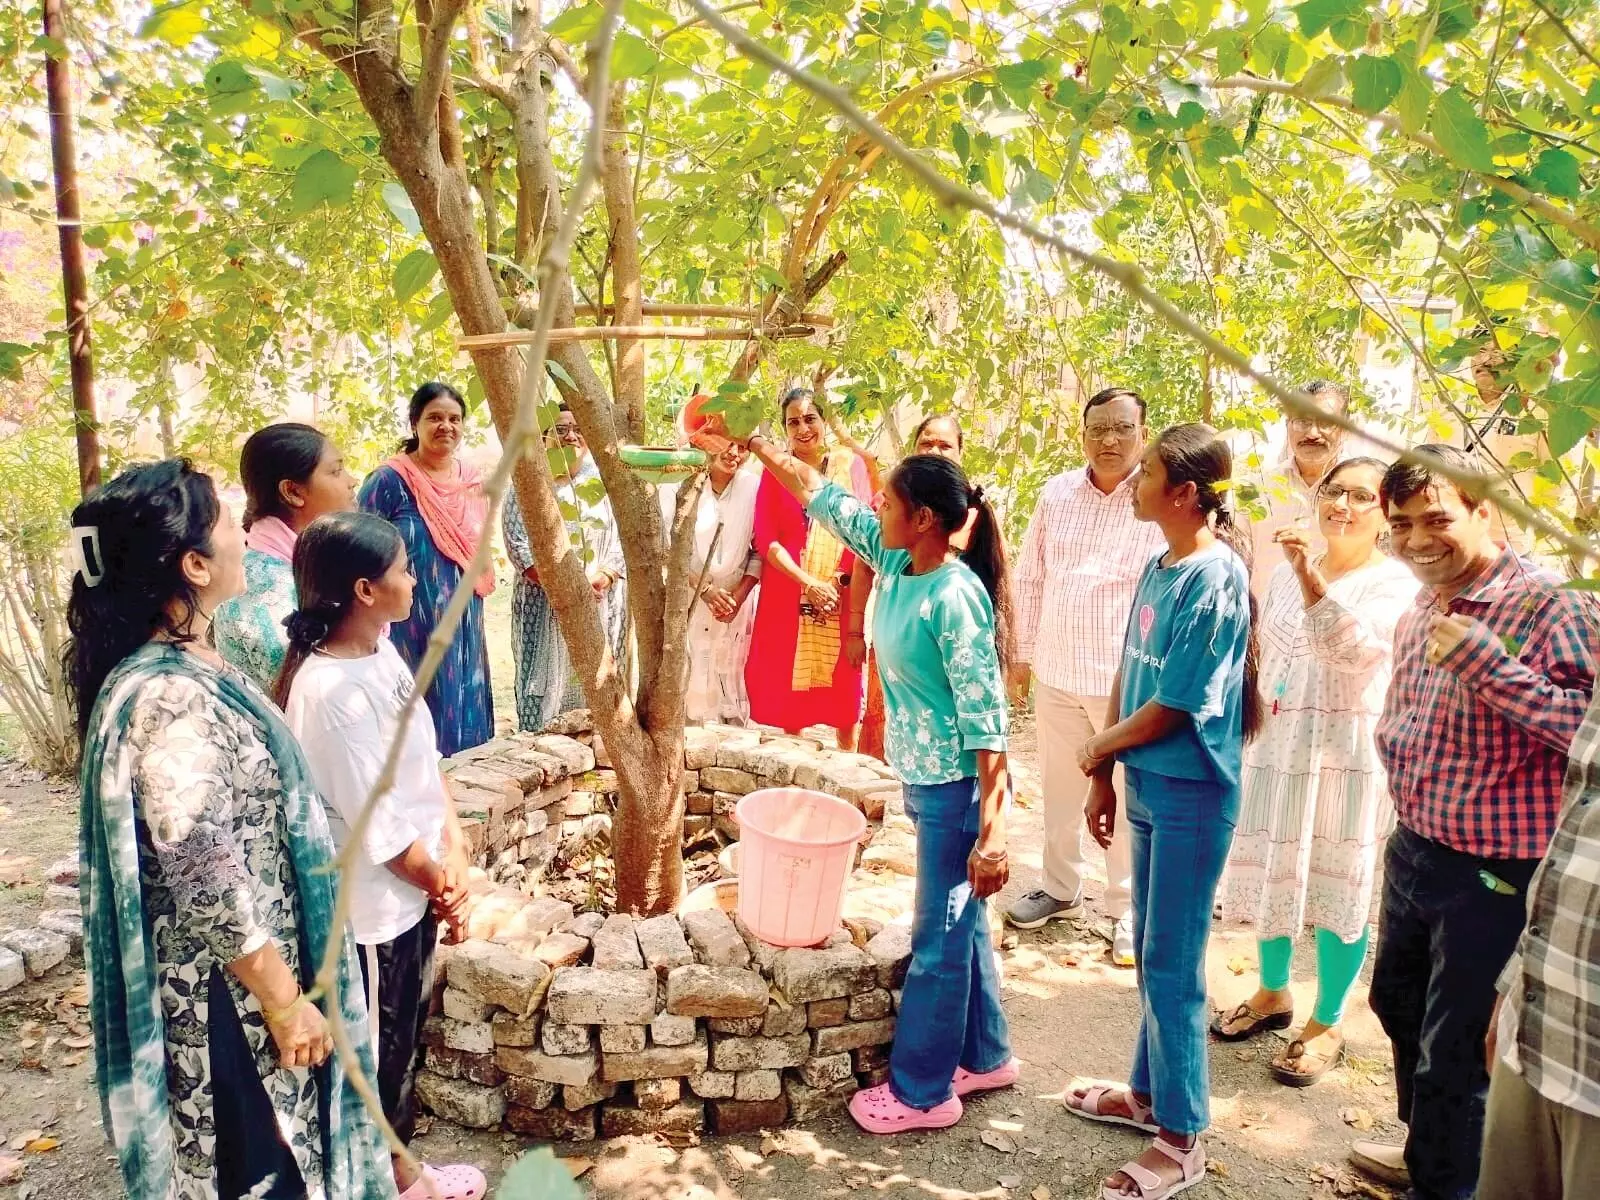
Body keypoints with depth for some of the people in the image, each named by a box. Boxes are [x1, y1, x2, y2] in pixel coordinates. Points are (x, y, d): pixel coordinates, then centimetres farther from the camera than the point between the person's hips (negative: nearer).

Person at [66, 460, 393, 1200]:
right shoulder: (170, 699, -29)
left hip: (242, 970, 9)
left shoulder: (187, 665, 1)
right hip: (226, 989, -9)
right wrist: (285, 1001, -17)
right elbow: (209, 883, -26)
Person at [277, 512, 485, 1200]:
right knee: (379, 1053, 13)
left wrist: (454, 854, -2)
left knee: (403, 1039, 24)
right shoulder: (333, 691, -28)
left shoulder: (381, 650, -1)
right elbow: (377, 823, -23)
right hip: (375, 902, -8)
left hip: (415, 885, 8)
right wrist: (442, 884, -9)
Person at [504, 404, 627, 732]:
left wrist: (603, 579, -14)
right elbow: (517, 542, -6)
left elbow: (621, 538, 4)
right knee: (547, 677, -5)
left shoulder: (604, 483, 11)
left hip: (600, 605, 2)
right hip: (545, 604, -2)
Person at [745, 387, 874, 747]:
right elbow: (765, 540, -3)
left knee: (843, 690, 4)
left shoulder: (851, 465, 4)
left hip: (842, 598, 0)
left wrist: (850, 579, -15)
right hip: (787, 596, 0)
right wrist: (808, 583, -14)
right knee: (790, 687, 3)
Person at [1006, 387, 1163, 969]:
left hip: (1129, 681, -4)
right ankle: (1060, 888, 37)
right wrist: (1023, 654, 10)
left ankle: (1127, 909, 25)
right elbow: (1030, 579, 10)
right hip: (1056, 675, 4)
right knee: (1059, 789, 17)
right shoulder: (1057, 494, 3)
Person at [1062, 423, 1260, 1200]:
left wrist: (1096, 749, -3)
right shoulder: (1158, 568, 5)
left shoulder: (1215, 579, -20)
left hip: (1192, 792, -8)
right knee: (1150, 952, 20)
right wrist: (1105, 777, 10)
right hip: (1149, 785, 8)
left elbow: (1171, 708, -18)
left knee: (1172, 964, 3)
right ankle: (1149, 1092, 38)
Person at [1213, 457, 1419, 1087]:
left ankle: (1325, 1024, 22)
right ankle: (1273, 993, 36)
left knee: (1337, 889, 5)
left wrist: (1312, 575, -40)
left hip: (1347, 756, -6)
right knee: (1271, 874, 15)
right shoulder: (1288, 573, 9)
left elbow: (1358, 649, -28)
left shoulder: (1395, 582, -9)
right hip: (1276, 747, 6)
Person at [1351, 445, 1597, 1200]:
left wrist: (1486, 662, -35)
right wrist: (1394, 744, 7)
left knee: (1453, 1049, 7)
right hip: (1413, 853, 9)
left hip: (1495, 874, -9)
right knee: (1396, 1002, 26)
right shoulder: (1417, 617, 7)